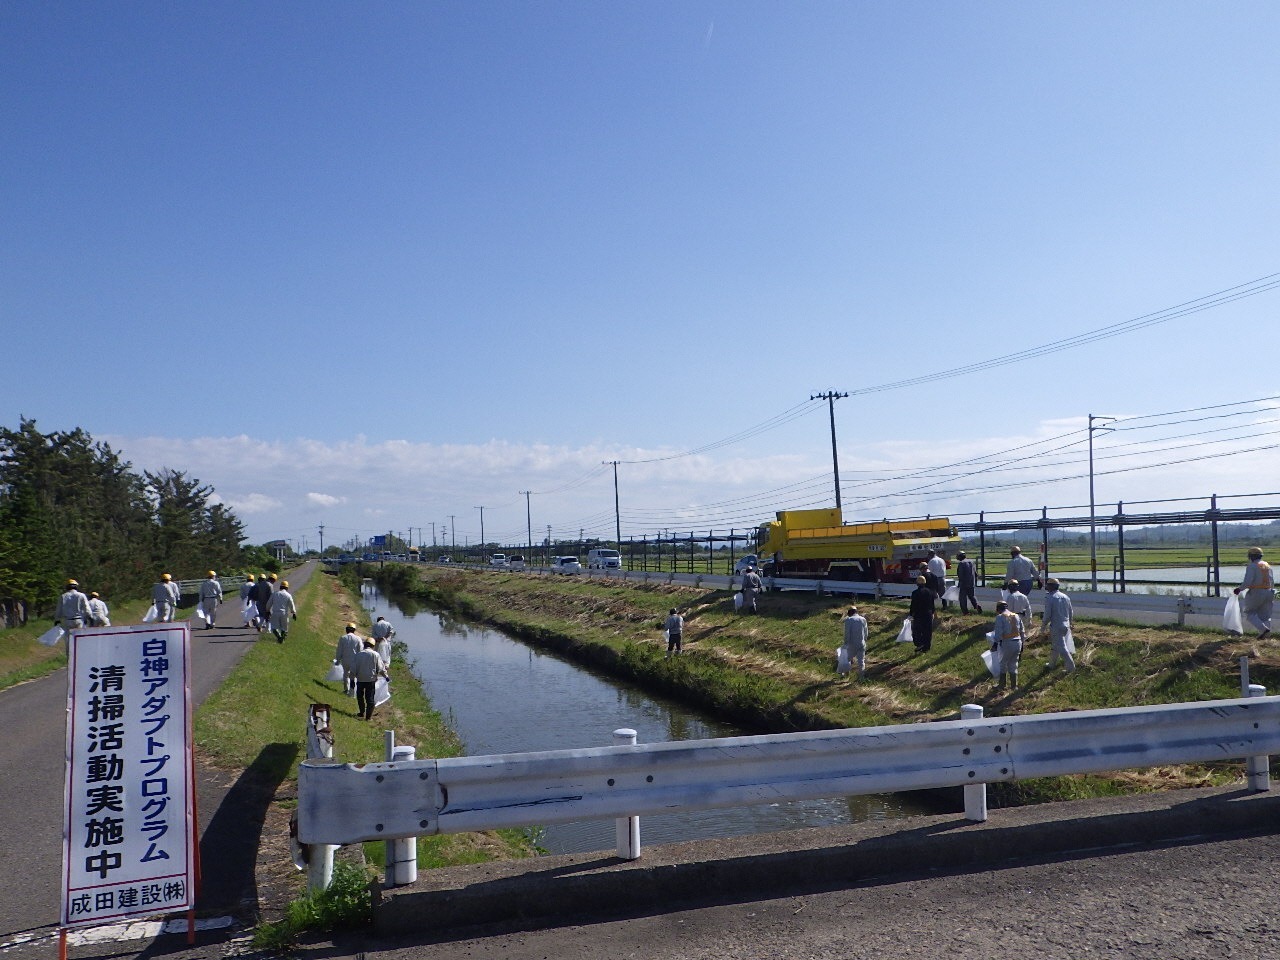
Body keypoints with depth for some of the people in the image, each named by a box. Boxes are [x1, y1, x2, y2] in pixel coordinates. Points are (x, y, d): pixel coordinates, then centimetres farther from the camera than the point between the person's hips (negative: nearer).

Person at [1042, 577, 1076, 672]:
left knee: (1061, 648, -4)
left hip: (1056, 626, -7)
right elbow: (1070, 612, 14)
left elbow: (1047, 614, -15)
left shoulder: (1049, 598, -14)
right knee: (1056, 646, 20)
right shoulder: (1065, 597, 7)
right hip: (1065, 625, 7)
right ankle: (1052, 664, 32)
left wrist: (1044, 625, 0)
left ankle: (1071, 667, -6)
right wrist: (1069, 623, 27)